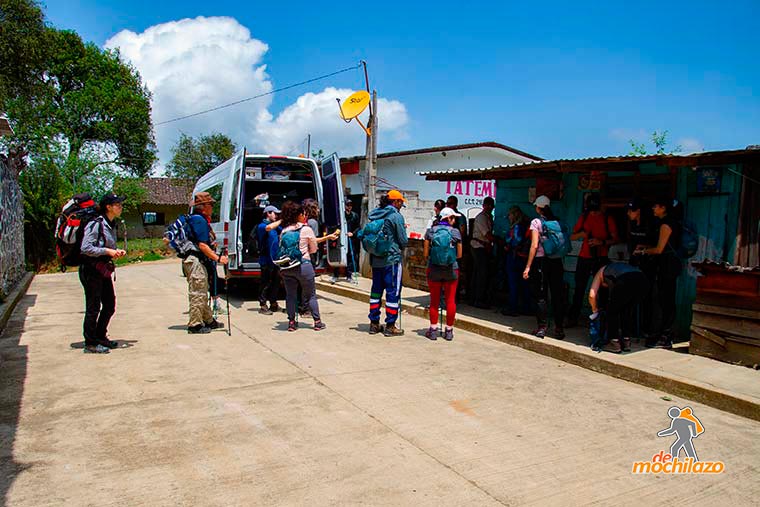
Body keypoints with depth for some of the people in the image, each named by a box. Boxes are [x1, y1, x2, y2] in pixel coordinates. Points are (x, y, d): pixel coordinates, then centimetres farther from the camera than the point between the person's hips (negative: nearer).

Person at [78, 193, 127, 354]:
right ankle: (90, 343, 8)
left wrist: (116, 252, 5)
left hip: (104, 271, 9)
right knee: (93, 307, -2)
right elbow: (85, 248, -21)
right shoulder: (95, 224, -15)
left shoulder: (111, 226, 13)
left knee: (110, 305, 14)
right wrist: (107, 251, -21)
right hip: (91, 270, -9)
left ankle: (100, 336, 28)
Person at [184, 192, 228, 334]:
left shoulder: (198, 219, 17)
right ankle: (195, 325, 3)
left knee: (203, 292, 18)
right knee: (198, 293, -4)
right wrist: (218, 258, -18)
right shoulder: (199, 220, -15)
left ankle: (208, 321, 29)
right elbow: (202, 245, -20)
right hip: (196, 261, -11)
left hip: (198, 261, 11)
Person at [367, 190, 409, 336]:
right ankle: (390, 326, 6)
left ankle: (374, 324, 21)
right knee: (393, 291, 1)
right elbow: (403, 241, -10)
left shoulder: (375, 215, 9)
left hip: (375, 259, 7)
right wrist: (400, 248, 10)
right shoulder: (396, 216, -11)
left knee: (376, 289, 14)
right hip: (392, 259, -7)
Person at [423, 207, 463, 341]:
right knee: (451, 300, 8)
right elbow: (459, 255, 0)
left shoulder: (430, 231, -1)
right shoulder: (455, 232, -4)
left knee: (434, 301, 10)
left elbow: (425, 254, -2)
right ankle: (449, 331, 14)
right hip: (451, 270, -1)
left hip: (434, 269, 1)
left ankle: (433, 330, 13)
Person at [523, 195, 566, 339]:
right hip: (556, 261, 4)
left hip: (541, 261, -4)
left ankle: (542, 327, 5)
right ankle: (559, 328, 13)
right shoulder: (557, 221, 6)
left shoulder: (536, 222, -7)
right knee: (557, 295, 8)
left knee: (540, 295, 4)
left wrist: (528, 266, -11)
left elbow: (534, 245, -13)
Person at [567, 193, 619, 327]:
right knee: (579, 289, 4)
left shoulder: (608, 219, 1)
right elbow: (572, 237, 10)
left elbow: (615, 239, -1)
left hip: (600, 258, -2)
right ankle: (573, 318, 8)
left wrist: (602, 242, -19)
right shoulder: (584, 217, 9)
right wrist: (581, 234, -12)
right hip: (584, 257, 2)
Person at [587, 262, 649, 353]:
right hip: (643, 280, 6)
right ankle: (626, 342, 29)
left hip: (625, 282, -5)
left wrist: (595, 310, 38)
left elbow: (592, 295, 21)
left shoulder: (602, 271, 32)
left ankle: (614, 344, 14)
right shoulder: (620, 266, 45)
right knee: (628, 311, 27)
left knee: (612, 311, 16)